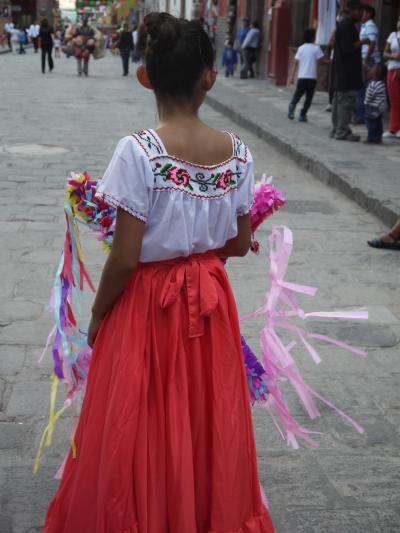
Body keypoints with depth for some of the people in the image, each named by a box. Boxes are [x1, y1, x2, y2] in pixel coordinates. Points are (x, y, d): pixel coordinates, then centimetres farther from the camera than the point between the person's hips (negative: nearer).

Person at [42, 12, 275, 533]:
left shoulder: (138, 151, -20)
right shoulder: (238, 152, -7)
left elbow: (125, 258, -18)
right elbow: (240, 244, 2)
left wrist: (96, 317, -2)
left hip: (148, 305, -4)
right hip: (211, 302, 4)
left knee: (141, 427, 13)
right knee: (205, 418, 21)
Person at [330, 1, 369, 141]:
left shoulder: (343, 24, 16)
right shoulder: (347, 26, -15)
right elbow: (348, 48, -20)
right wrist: (363, 42, -11)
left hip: (341, 71, 10)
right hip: (347, 71, -10)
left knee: (338, 100, 12)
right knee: (346, 100, -7)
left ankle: (336, 130, 17)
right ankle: (342, 132, -5)